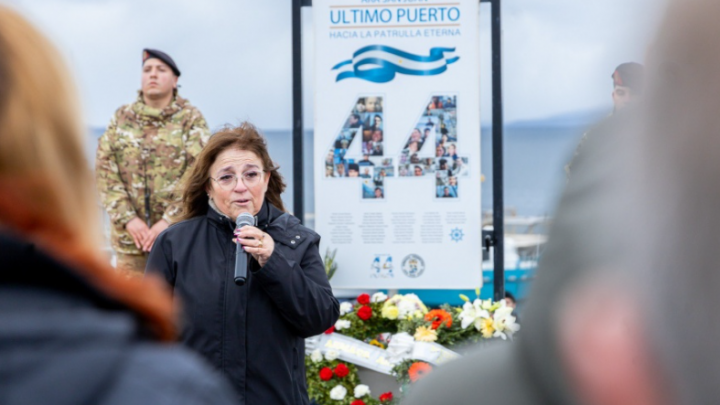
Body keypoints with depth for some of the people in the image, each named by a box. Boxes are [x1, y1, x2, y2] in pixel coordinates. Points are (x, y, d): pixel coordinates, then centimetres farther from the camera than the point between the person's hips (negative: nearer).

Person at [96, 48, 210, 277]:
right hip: (130, 233, 2)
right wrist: (128, 219, -9)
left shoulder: (191, 119, 3)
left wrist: (168, 221, -14)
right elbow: (105, 171, 3)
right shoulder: (121, 118, 11)